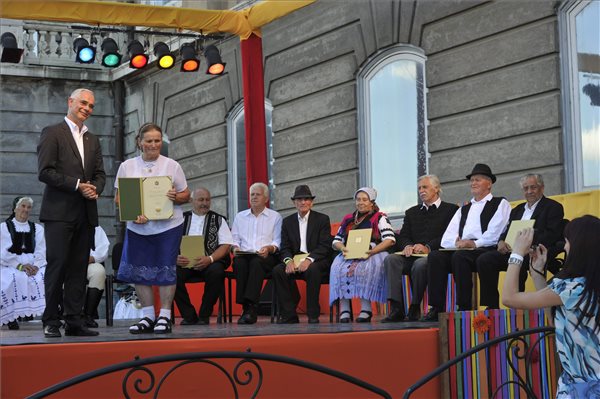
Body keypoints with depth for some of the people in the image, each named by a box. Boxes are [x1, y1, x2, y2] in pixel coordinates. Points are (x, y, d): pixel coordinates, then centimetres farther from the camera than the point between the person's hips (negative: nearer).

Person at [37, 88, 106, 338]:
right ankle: (51, 322, -1)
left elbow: (100, 174, 18)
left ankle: (74, 321, 7)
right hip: (59, 212, -6)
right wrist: (77, 185, -13)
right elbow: (45, 172, -9)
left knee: (79, 269, 4)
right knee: (57, 266, -6)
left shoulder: (92, 140, 20)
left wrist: (95, 188, -5)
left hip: (86, 214, 6)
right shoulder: (52, 133, 0)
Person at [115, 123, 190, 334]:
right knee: (140, 271, 4)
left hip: (168, 227, -2)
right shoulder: (127, 166, 6)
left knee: (165, 270, -1)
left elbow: (186, 195, 7)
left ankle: (164, 316, 8)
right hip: (137, 228, 2)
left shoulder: (172, 166, 3)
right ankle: (148, 316, 15)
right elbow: (119, 198, 5)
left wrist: (176, 197, -16)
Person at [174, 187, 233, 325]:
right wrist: (175, 258, -15)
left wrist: (209, 259, -16)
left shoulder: (218, 220, 13)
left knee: (216, 272, -35)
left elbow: (226, 246, 2)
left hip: (210, 262, -1)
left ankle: (204, 315, -18)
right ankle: (189, 315, -16)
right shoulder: (182, 218, 16)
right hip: (184, 261, 1)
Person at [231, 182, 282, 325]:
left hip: (266, 256, -2)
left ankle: (250, 305, -44)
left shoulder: (275, 217, 16)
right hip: (244, 254, 2)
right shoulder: (240, 217, 25)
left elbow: (278, 242, 5)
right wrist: (235, 247, -5)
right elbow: (235, 239, 18)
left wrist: (269, 248, -16)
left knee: (256, 262, -37)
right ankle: (248, 308, -36)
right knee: (239, 263, -34)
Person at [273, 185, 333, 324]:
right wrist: (289, 260, -17)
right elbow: (285, 247, 6)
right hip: (295, 260, 4)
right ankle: (289, 315, -23)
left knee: (312, 270, -38)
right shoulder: (287, 222, 14)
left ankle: (313, 315, -29)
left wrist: (309, 260, -24)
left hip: (317, 261, -3)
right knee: (278, 270, -26)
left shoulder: (322, 219, 3)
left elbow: (325, 246, -8)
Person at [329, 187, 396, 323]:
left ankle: (366, 308, -38)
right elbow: (336, 241, 20)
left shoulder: (380, 218, 11)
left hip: (373, 255, -3)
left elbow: (390, 239, -4)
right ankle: (344, 309, -35)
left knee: (365, 268, -37)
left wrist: (372, 251, -18)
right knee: (339, 268, -30)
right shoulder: (348, 219, 25)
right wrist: (342, 248, -5)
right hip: (349, 256, 3)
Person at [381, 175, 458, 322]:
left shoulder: (450, 209, 9)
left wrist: (428, 247, -18)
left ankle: (415, 309, -25)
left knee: (420, 264, -37)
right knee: (390, 259, -25)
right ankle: (396, 309, -33)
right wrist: (408, 246, -9)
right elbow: (403, 236, 15)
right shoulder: (412, 212, 27)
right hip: (412, 255, 5)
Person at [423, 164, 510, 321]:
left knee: (459, 256, -35)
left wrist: (475, 244, -14)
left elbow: (495, 233, -4)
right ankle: (436, 308, -28)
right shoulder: (463, 209, 30)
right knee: (435, 256, -23)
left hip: (485, 249, -5)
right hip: (461, 249, 6)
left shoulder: (500, 204, 13)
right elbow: (447, 238, 17)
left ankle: (464, 307, -32)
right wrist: (457, 242, -5)